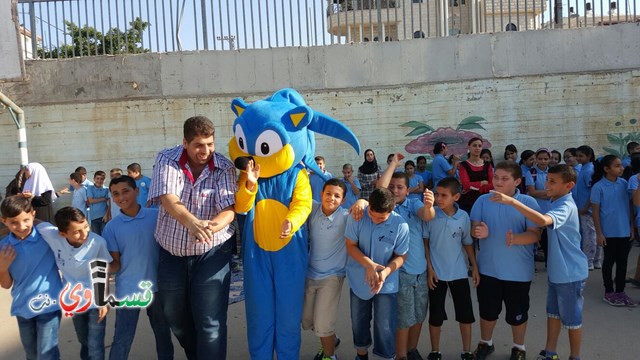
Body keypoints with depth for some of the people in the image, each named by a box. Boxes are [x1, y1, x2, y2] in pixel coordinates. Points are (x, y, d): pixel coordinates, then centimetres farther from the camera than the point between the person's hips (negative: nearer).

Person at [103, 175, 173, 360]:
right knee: (122, 339, 3)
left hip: (157, 286, 1)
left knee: (163, 333, 17)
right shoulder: (112, 227, -4)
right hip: (127, 290, -1)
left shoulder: (157, 216, -5)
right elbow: (115, 264, -4)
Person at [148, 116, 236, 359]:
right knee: (175, 319, 21)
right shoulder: (166, 160, -8)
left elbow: (228, 210, -19)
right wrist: (192, 223, -42)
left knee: (210, 324, -4)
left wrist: (210, 227, -43)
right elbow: (168, 200, -22)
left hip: (211, 253, -3)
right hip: (171, 253, 3)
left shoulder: (225, 168, -11)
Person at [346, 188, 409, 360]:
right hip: (359, 280, 2)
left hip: (386, 284, -2)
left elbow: (401, 256, -10)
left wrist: (385, 272, -27)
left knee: (385, 327, 0)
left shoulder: (401, 225, -20)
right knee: (359, 321, 20)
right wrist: (368, 264, -26)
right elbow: (351, 245, -11)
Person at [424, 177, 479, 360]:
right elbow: (425, 242, -3)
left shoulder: (464, 217, -5)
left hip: (459, 273, 2)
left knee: (465, 314, 9)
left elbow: (468, 243, 7)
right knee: (435, 315, 7)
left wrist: (475, 267, 6)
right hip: (437, 273, -1)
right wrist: (429, 268, -7)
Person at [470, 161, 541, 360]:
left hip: (518, 271, -2)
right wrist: (478, 232, -26)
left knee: (517, 313, 15)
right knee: (487, 310, 18)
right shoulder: (483, 200, -2)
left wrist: (516, 238, -34)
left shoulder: (528, 202, -10)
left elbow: (535, 234, -15)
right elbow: (473, 227, -3)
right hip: (488, 268, 2)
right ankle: (485, 343, 41)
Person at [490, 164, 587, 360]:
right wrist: (520, 239, -7)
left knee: (571, 318, 8)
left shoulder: (566, 207, -24)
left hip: (570, 272, -9)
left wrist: (512, 202, -48)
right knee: (552, 312, 18)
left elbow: (543, 221, -45)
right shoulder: (555, 203, 5)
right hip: (556, 269, 9)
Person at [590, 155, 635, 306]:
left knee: (622, 262, 12)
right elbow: (596, 212, -9)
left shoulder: (624, 183, 1)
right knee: (609, 261, 8)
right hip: (609, 232, -4)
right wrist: (599, 233, -10)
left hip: (625, 231, 4)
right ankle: (609, 292, 19)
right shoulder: (598, 187, -12)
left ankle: (620, 291, 24)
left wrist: (632, 227, 6)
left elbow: (630, 206, 8)